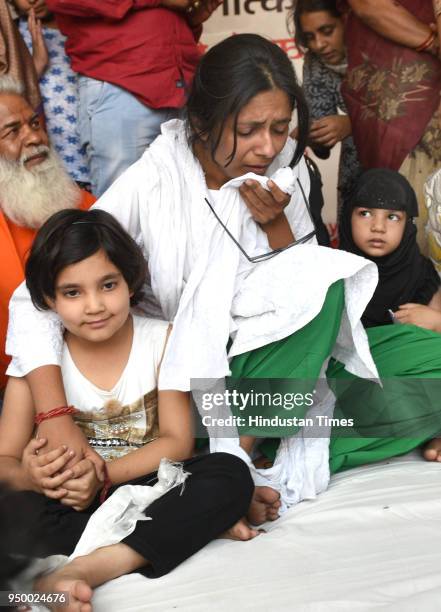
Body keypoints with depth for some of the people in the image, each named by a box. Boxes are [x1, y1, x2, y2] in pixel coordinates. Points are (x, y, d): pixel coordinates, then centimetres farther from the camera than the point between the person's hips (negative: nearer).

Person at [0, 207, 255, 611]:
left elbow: (178, 441, -9)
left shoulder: (161, 341, -4)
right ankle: (189, 530, -28)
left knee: (231, 474, -27)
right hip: (71, 504, 0)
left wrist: (103, 475, -24)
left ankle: (78, 573, -36)